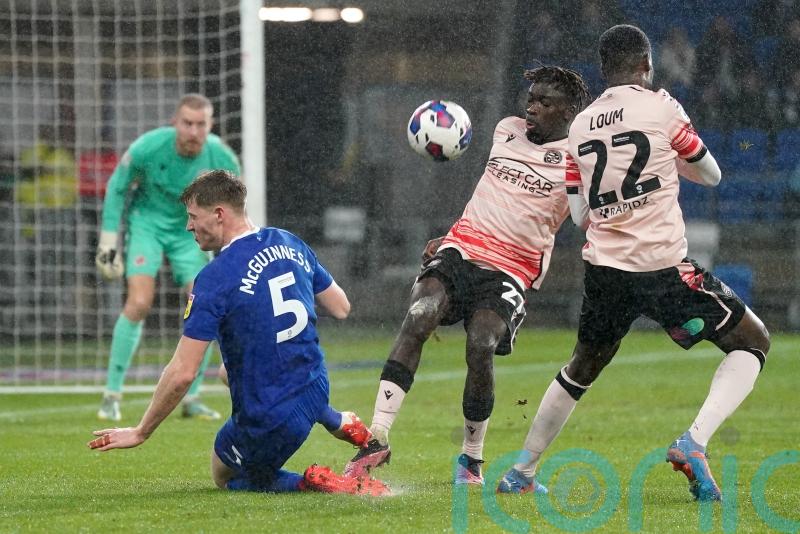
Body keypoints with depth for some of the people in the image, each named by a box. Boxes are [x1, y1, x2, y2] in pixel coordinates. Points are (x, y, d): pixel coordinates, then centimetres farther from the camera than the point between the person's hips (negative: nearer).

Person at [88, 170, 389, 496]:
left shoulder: (214, 279, -20)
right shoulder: (290, 244, 1)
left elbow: (182, 374, -20)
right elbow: (341, 308, 14)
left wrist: (141, 432, -9)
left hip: (267, 422, -7)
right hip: (316, 393, 7)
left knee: (225, 478, 22)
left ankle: (312, 481, -5)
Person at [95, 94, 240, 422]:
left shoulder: (223, 160, -20)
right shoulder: (148, 147, -25)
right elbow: (117, 187, -7)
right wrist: (108, 240, -7)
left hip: (191, 231, 3)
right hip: (148, 222, -3)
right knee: (139, 302, -20)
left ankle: (191, 398, 6)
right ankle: (112, 395, -11)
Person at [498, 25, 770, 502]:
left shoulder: (580, 126, 10)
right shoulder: (661, 107, -4)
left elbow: (580, 214, 13)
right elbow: (712, 175, 6)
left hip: (604, 266, 5)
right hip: (664, 266, -5)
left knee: (583, 367, 27)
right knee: (753, 341, 9)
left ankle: (522, 469, 28)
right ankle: (694, 442, -10)